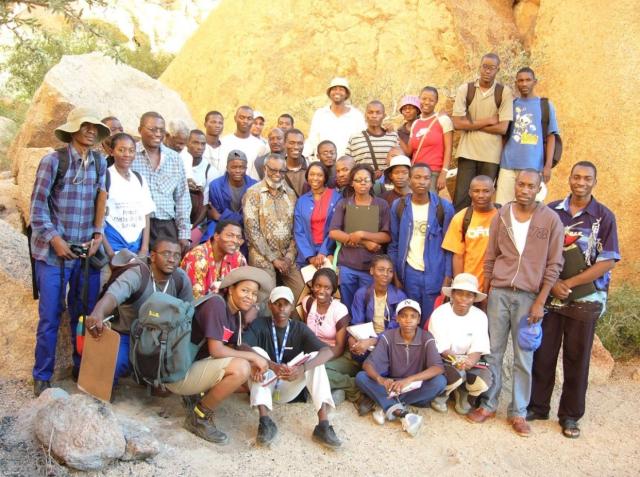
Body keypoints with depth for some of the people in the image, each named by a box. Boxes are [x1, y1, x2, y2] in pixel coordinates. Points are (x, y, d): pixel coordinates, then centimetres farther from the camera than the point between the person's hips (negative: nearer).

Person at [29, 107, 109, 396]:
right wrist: (55, 239, -13)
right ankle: (42, 376, 19)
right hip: (53, 251, -3)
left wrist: (98, 235, -1)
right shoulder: (53, 160, -6)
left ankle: (83, 368, 28)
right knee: (50, 315, 2)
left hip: (87, 251, 4)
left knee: (86, 313, 11)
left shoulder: (100, 163, 6)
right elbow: (37, 205, -6)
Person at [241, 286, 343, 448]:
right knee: (257, 352, -27)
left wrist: (303, 368, -40)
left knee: (315, 358, -22)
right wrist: (273, 366, -43)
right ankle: (265, 422, -32)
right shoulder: (260, 325, -9)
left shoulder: (300, 328, -5)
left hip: (288, 389, 1)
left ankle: (323, 426, -30)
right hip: (265, 385, -1)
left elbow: (327, 352, -20)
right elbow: (243, 347, -29)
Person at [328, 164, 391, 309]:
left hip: (372, 266, -1)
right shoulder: (343, 204, 4)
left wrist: (362, 234, -16)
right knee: (348, 308, 11)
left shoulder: (382, 205, 3)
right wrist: (364, 243, -12)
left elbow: (387, 236, -3)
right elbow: (333, 232, -5)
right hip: (347, 265, 1)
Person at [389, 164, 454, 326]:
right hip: (408, 273, 2)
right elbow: (394, 244, 6)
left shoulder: (444, 207, -3)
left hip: (435, 274, -1)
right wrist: (394, 274, 2)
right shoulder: (398, 206, 1)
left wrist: (448, 276, -5)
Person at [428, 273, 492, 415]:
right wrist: (459, 360, -32)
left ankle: (462, 394, 9)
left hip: (469, 361, 3)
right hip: (442, 360, -3)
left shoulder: (480, 316, -6)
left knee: (483, 382, -27)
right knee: (456, 376, -34)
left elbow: (478, 349, -10)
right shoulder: (439, 314, -14)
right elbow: (441, 349, -13)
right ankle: (441, 394, 3)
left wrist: (471, 360, -34)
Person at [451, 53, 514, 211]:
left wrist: (471, 124, -7)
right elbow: (457, 123, -6)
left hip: (491, 155, 0)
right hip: (467, 152, 0)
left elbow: (502, 128, -7)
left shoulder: (504, 92, 1)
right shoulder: (465, 89, 2)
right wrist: (487, 121, -7)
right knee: (461, 197, -3)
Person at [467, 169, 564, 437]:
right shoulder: (501, 215, 4)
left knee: (524, 357, 5)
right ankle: (488, 405, 21)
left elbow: (553, 265, -2)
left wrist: (540, 302, -6)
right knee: (493, 352, 9)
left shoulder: (550, 220, -3)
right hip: (498, 292, 2)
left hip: (529, 296, -2)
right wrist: (485, 292, 9)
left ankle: (518, 412, 18)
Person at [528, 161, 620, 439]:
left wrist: (568, 283, -14)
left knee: (577, 359, 9)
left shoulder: (604, 217, -2)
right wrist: (551, 284, -11)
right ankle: (537, 407, 23)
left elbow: (607, 262, -7)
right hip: (550, 295, 1)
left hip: (585, 298, -1)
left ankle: (570, 416, 23)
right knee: (542, 353, 7)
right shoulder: (551, 211, 3)